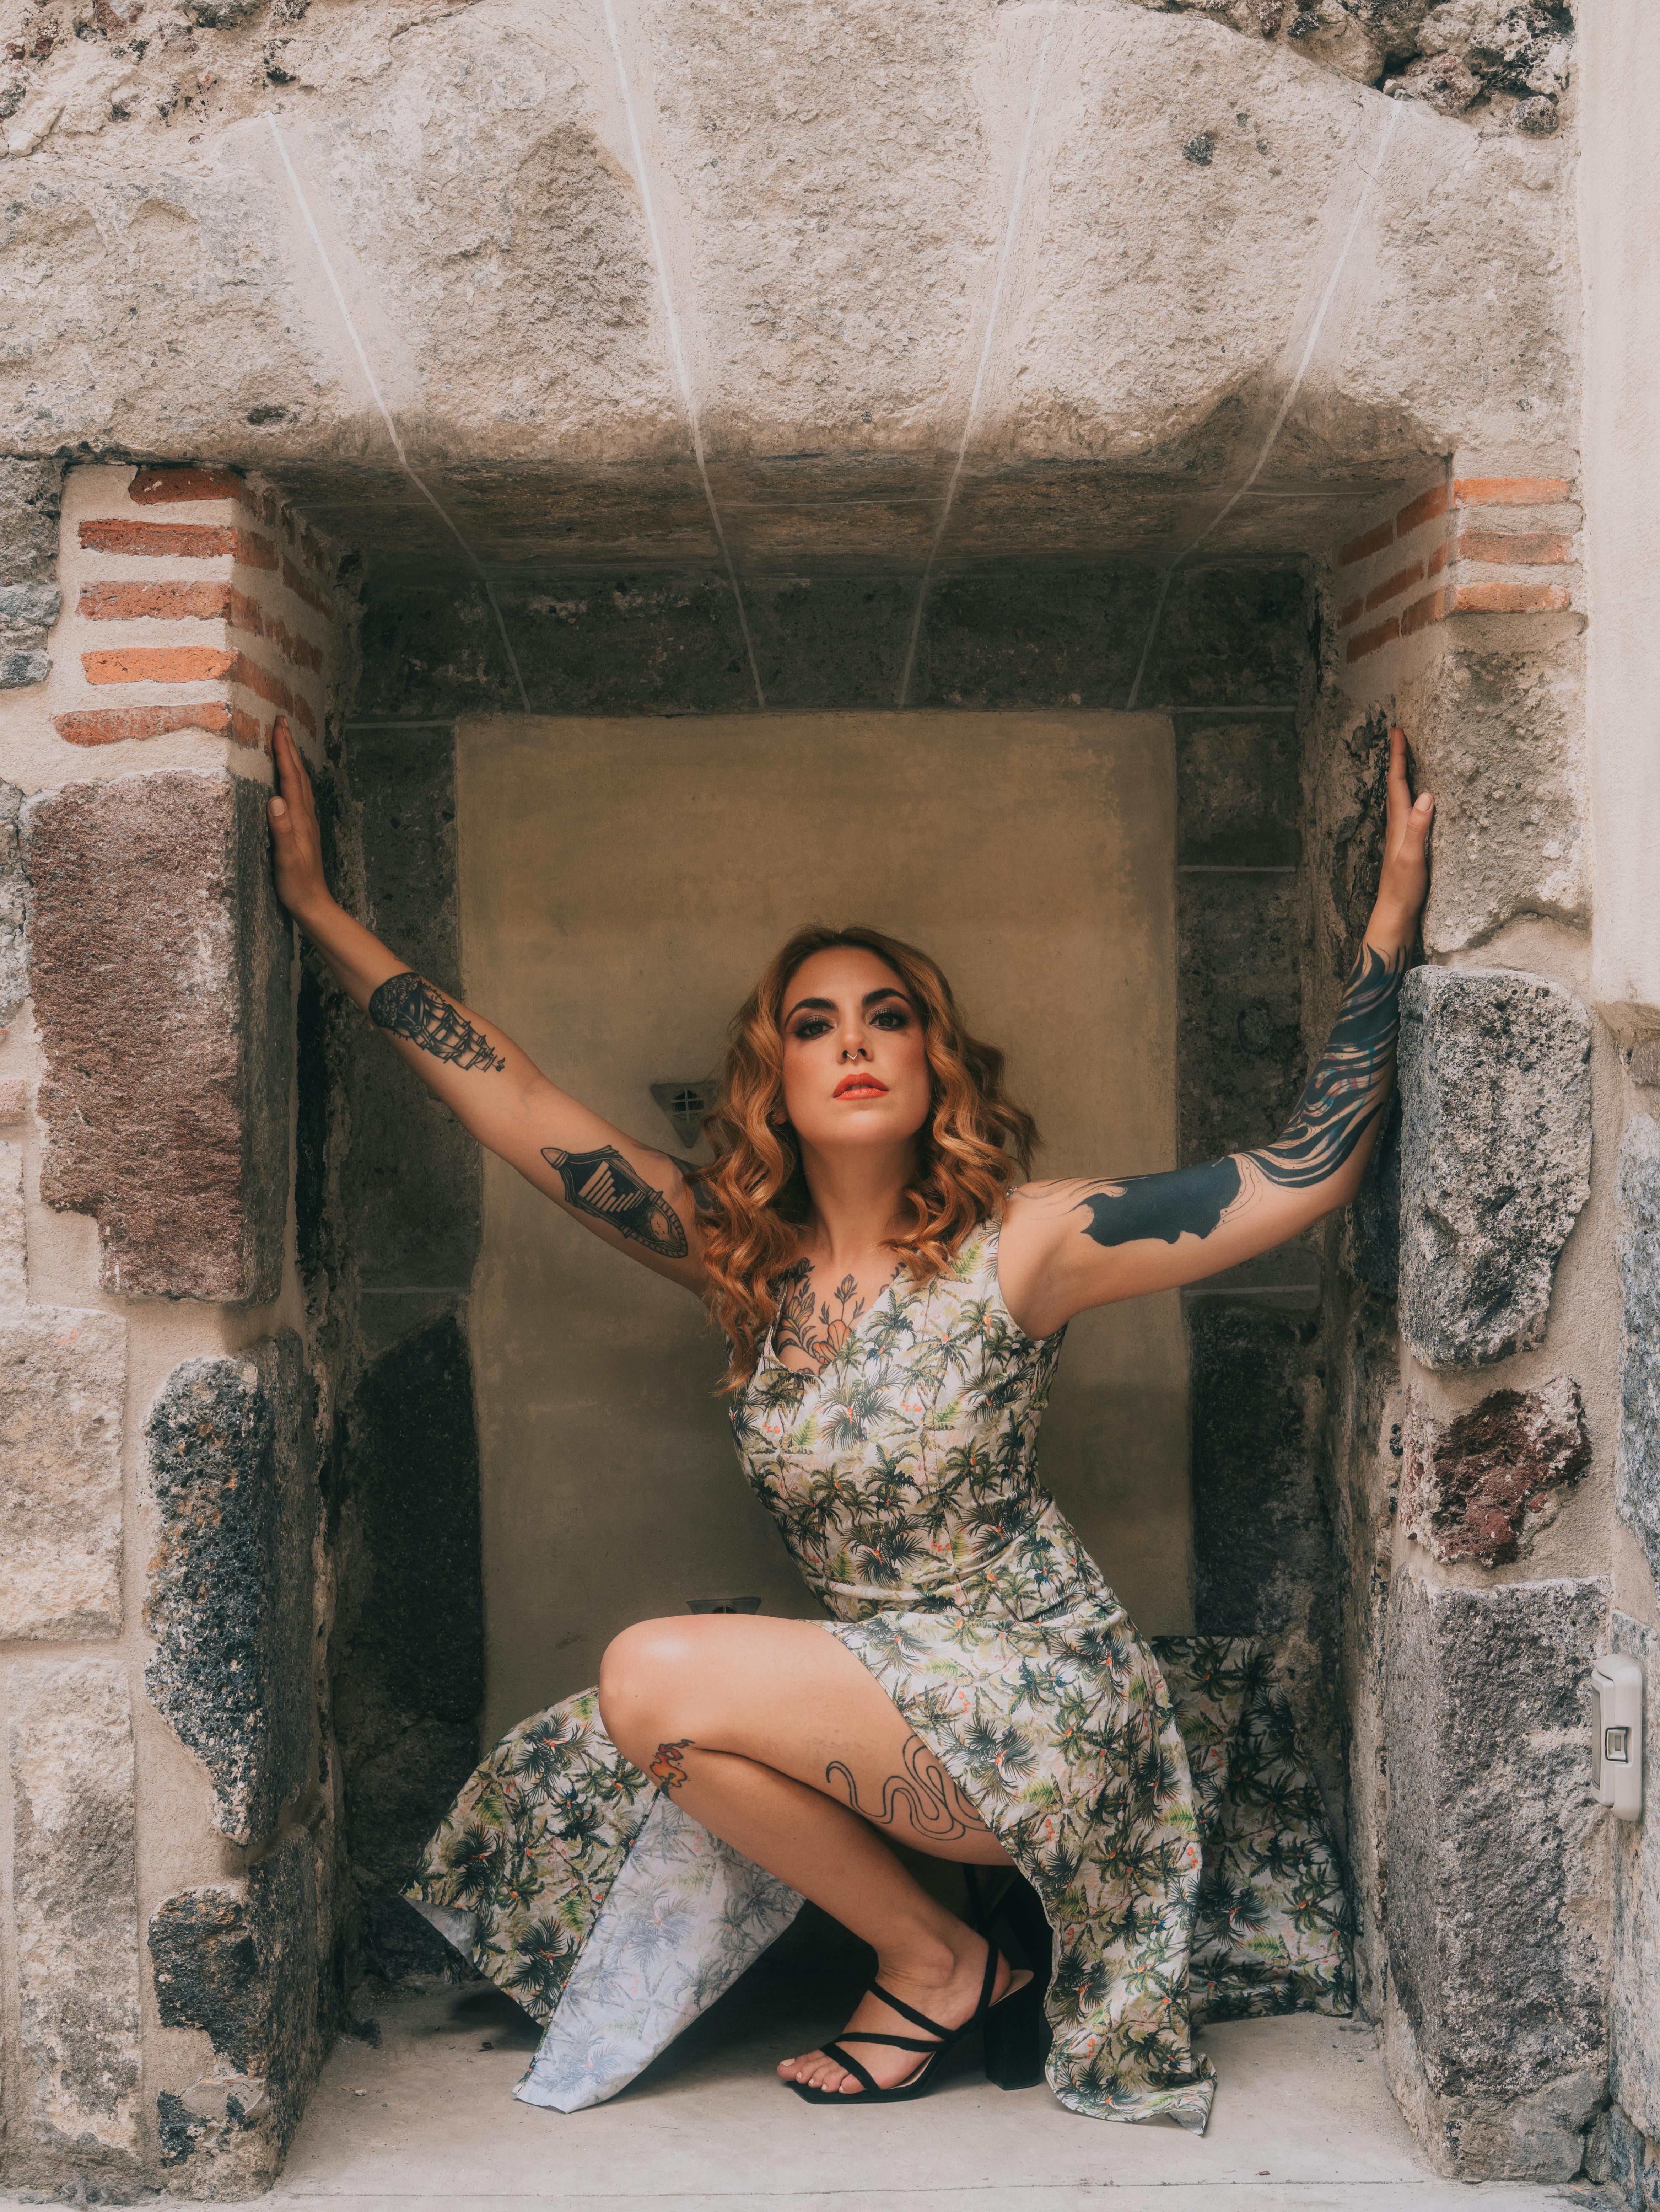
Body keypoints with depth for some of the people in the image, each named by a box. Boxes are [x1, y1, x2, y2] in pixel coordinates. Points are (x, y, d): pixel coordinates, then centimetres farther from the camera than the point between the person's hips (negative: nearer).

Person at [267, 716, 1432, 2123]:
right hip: (873, 1689, 7)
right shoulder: (738, 1258, 3)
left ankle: (939, 1963, 1)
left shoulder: (1017, 1247, -10)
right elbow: (514, 1106, 1)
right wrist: (318, 905, 0)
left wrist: (1393, 917, -16)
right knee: (582, 1782, 0)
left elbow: (1308, 1173, -13)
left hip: (1038, 1699, -7)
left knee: (655, 1679, -19)